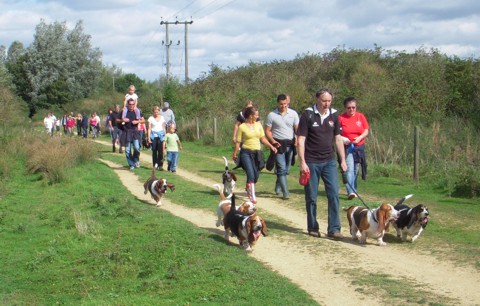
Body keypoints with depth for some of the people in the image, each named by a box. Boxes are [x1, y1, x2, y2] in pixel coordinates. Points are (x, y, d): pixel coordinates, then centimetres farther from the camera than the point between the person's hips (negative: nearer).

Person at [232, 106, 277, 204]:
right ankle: (252, 197, -13)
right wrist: (235, 154, 3)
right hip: (246, 153, -5)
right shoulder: (242, 127, -3)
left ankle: (249, 189, 35)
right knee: (251, 174, -16)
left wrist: (271, 146, 2)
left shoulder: (258, 125, 9)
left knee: (256, 175, 5)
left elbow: (263, 138, 12)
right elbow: (238, 142, 1)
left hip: (257, 153, 5)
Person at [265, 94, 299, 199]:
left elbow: (297, 128, 7)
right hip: (278, 144, -3)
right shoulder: (272, 115, 0)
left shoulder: (293, 113, 6)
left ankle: (278, 187, 31)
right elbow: (267, 131, 2)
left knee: (286, 169, 10)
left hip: (290, 144, 3)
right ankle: (285, 192, -12)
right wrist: (273, 141, -14)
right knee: (282, 168, -10)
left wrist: (297, 138, -12)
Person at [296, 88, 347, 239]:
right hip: (311, 162, -3)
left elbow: (338, 139, 12)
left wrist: (343, 160, 8)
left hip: (329, 161, 3)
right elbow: (300, 140, -8)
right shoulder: (308, 115, -7)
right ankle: (313, 228, 17)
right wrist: (302, 162, -14)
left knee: (334, 195, -4)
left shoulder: (333, 115, 6)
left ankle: (334, 229, -1)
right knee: (311, 197, 5)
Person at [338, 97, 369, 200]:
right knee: (349, 169, -15)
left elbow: (366, 131, 6)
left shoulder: (361, 116, 5)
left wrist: (360, 138, -12)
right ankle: (351, 192, -23)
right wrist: (342, 139, -18)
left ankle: (353, 190, 20)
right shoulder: (341, 118, -3)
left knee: (355, 170, 8)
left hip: (359, 147, 3)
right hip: (346, 147, -3)